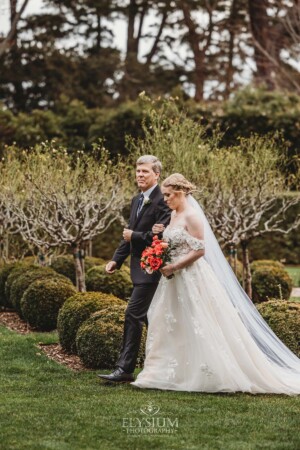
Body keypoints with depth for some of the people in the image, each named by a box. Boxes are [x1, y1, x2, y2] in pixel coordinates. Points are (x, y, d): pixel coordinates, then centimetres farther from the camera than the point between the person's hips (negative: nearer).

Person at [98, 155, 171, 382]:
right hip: (140, 267, 10)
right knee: (149, 316, 14)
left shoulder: (162, 201, -15)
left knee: (134, 314, -11)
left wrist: (134, 237, -14)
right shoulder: (137, 200, 14)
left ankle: (125, 368, -8)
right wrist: (117, 259, 12)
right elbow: (130, 233, 20)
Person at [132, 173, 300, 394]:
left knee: (198, 329, -5)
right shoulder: (174, 215, 13)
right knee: (170, 327, 8)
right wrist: (162, 235, 3)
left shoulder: (192, 216, -14)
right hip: (175, 279, 9)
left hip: (192, 278, -9)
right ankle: (171, 374, 13)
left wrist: (173, 267, -20)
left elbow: (199, 250, -19)